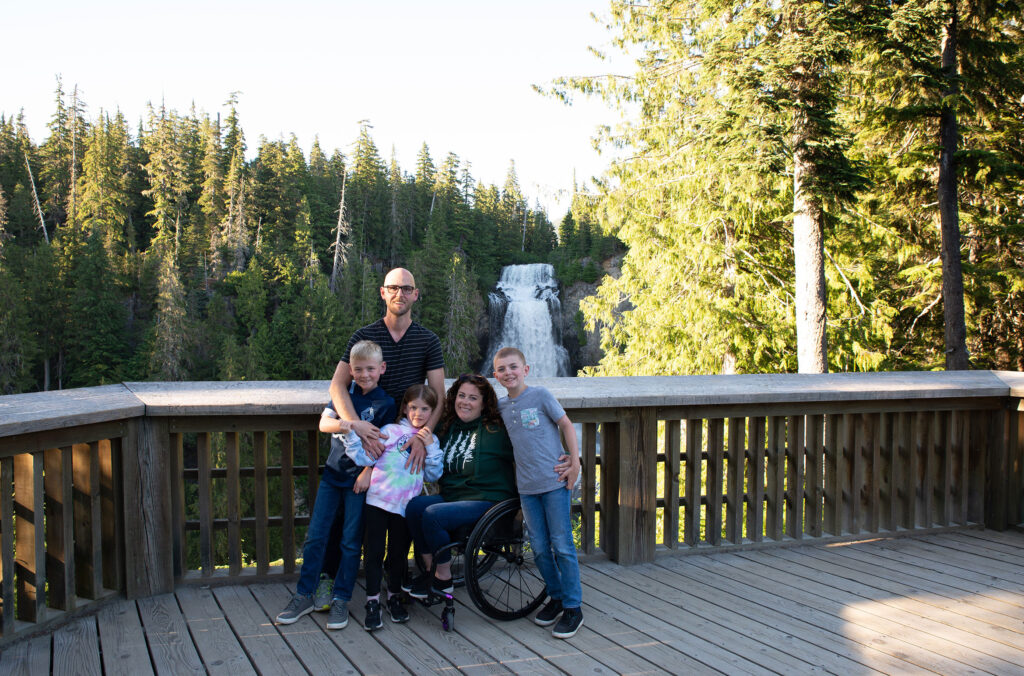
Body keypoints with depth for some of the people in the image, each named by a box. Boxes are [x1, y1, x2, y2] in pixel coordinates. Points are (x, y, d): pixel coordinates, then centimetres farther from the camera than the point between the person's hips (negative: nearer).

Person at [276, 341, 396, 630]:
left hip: (359, 478, -4)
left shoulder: (386, 403, -5)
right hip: (333, 473, 4)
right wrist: (348, 424, -21)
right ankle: (305, 596, 13)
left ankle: (340, 600, 12)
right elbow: (324, 423, -3)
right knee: (315, 536, 3)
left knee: (350, 542, 1)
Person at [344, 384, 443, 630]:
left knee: (399, 554, 10)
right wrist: (350, 432, -13)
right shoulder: (391, 431, 2)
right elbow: (365, 456, -4)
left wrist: (430, 447, -6)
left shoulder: (431, 440, 11)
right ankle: (373, 602, 8)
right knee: (374, 552, -1)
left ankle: (394, 598, 28)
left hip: (405, 506, 2)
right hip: (378, 500, -2)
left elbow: (433, 475, 4)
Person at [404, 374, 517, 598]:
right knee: (414, 505, -19)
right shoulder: (448, 427, 13)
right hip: (451, 496, 6)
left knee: (433, 514, -26)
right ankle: (430, 570, -5)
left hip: (488, 501, -6)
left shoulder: (496, 430, -5)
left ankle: (443, 580, -7)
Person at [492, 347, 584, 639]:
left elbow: (566, 425, -1)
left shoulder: (540, 395, -4)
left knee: (562, 545, -2)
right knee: (539, 548, 8)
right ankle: (556, 597, 26)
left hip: (555, 482, -4)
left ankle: (573, 607, 6)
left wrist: (575, 462, -5)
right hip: (527, 486, 5)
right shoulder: (501, 406, 9)